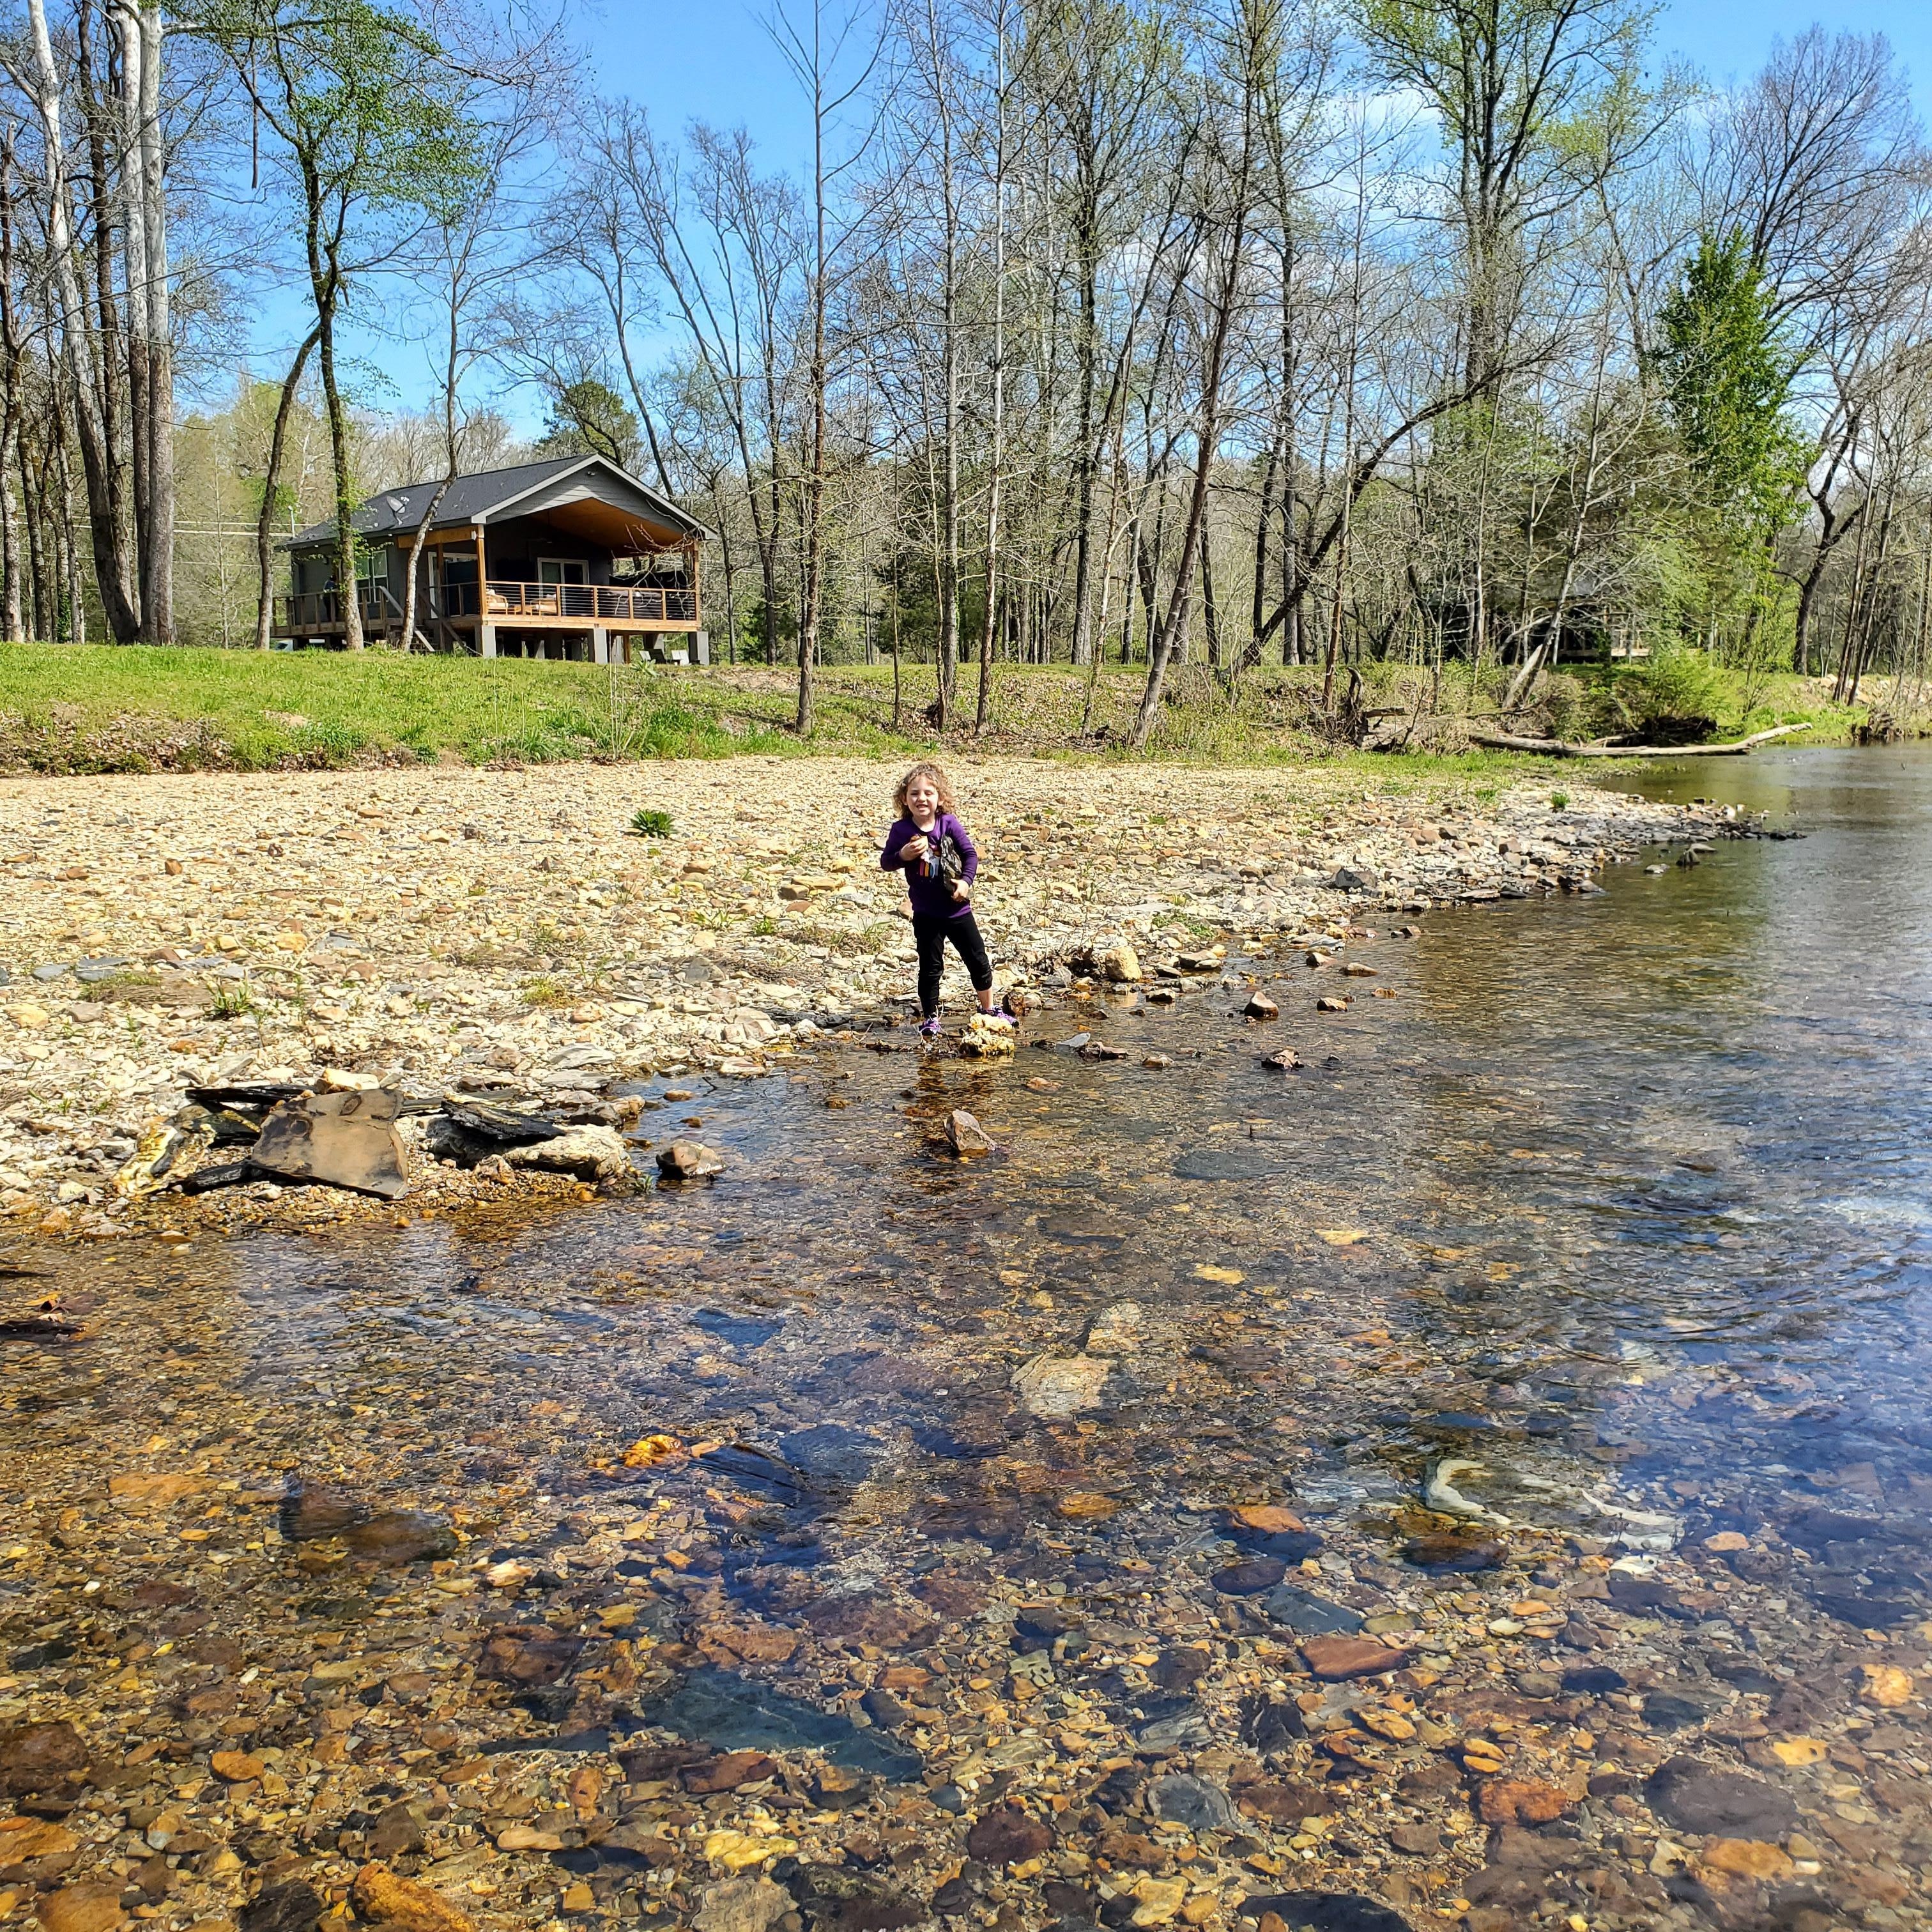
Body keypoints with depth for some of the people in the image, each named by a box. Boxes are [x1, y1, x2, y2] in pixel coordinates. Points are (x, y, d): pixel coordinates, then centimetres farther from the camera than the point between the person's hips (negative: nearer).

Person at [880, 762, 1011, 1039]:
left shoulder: (949, 824, -8)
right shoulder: (901, 829, -8)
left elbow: (971, 853, -1)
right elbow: (885, 861, -2)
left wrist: (966, 881, -15)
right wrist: (903, 855, -21)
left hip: (958, 908, 2)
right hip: (926, 914, -1)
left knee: (978, 960, 11)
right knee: (930, 966, 5)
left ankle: (988, 1009, 30)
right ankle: (929, 1018, 19)